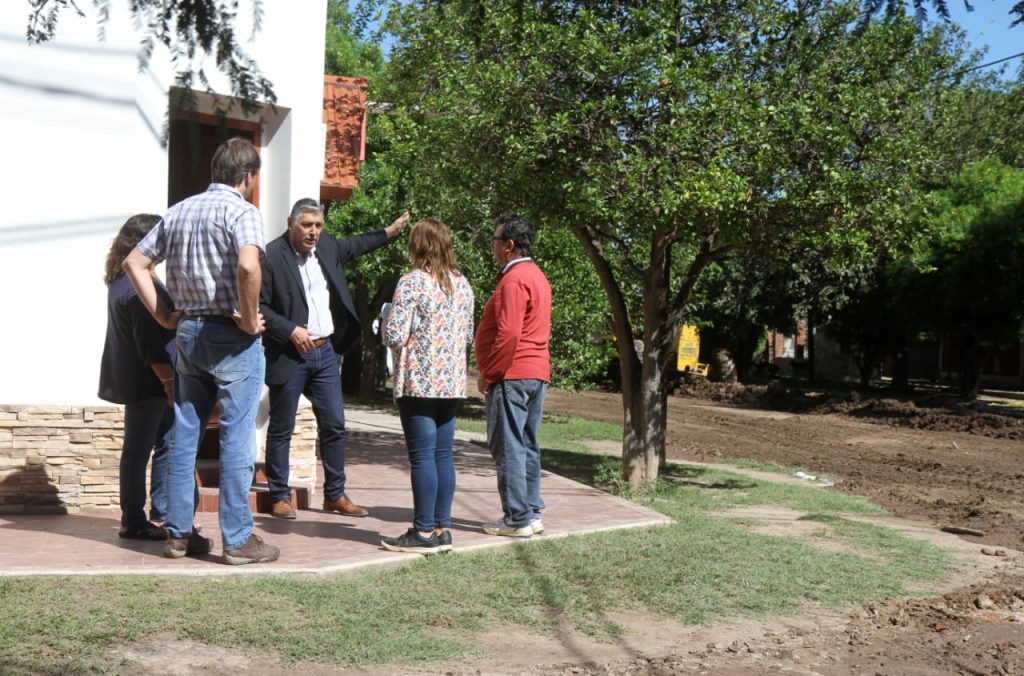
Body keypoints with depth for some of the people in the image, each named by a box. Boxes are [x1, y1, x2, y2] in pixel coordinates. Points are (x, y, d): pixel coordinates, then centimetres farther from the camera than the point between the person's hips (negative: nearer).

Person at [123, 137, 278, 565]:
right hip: (231, 336, -7)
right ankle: (238, 539, 3)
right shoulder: (241, 211, -10)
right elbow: (248, 266, -28)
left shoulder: (179, 211, 12)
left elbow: (134, 263, 15)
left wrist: (164, 316, 12)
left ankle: (179, 533, 18)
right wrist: (250, 320, -15)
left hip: (188, 332, 7)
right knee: (237, 439, -2)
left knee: (184, 436, 12)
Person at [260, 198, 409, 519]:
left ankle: (335, 495, 19)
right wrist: (291, 330, -20)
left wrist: (388, 233, 32)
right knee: (281, 429, 4)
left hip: (325, 351, 7)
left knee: (334, 425, 8)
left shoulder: (326, 246, 7)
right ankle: (280, 497, 16)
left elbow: (352, 246, 30)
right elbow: (259, 306, -14)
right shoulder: (272, 256, -14)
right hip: (289, 356, -6)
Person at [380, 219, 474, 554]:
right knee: (443, 455, 10)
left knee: (422, 457, -2)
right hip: (452, 381, 7)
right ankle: (442, 528, 15)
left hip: (419, 381, -6)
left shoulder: (412, 282, -11)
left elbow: (394, 335, -15)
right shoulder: (462, 284, 9)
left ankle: (424, 532, 2)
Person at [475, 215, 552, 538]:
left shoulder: (514, 280, -14)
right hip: (537, 374, 10)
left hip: (512, 375, -10)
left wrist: (488, 374, -14)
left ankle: (517, 519, -3)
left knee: (508, 448, -5)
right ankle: (532, 513, 17)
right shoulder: (537, 276, 17)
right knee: (527, 446, 13)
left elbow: (508, 334, -23)